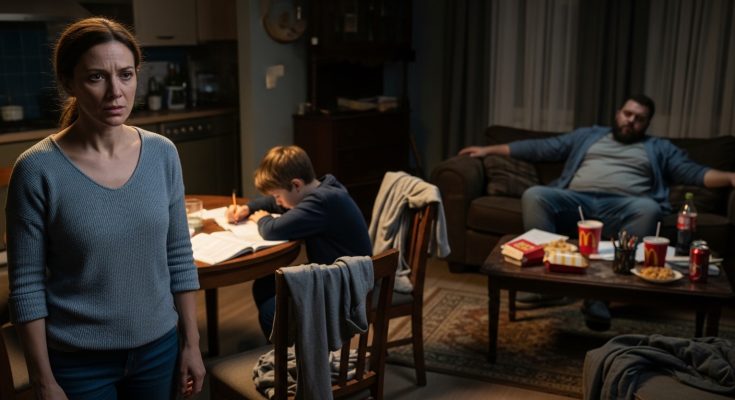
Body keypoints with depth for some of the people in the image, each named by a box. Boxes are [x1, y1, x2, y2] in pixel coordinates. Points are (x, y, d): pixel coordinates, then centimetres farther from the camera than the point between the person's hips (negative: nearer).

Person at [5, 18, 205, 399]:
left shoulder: (162, 153, -5)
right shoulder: (37, 170, -15)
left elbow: (180, 257, 1)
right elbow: (27, 286, -10)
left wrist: (191, 343, 3)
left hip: (159, 347, 3)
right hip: (78, 360, -3)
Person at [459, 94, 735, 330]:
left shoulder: (659, 148, 28)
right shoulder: (588, 136, 30)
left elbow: (693, 173, 15)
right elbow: (541, 148, 27)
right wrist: (491, 150, 22)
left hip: (621, 207, -1)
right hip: (576, 202, 1)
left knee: (649, 210, -37)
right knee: (534, 195, -28)